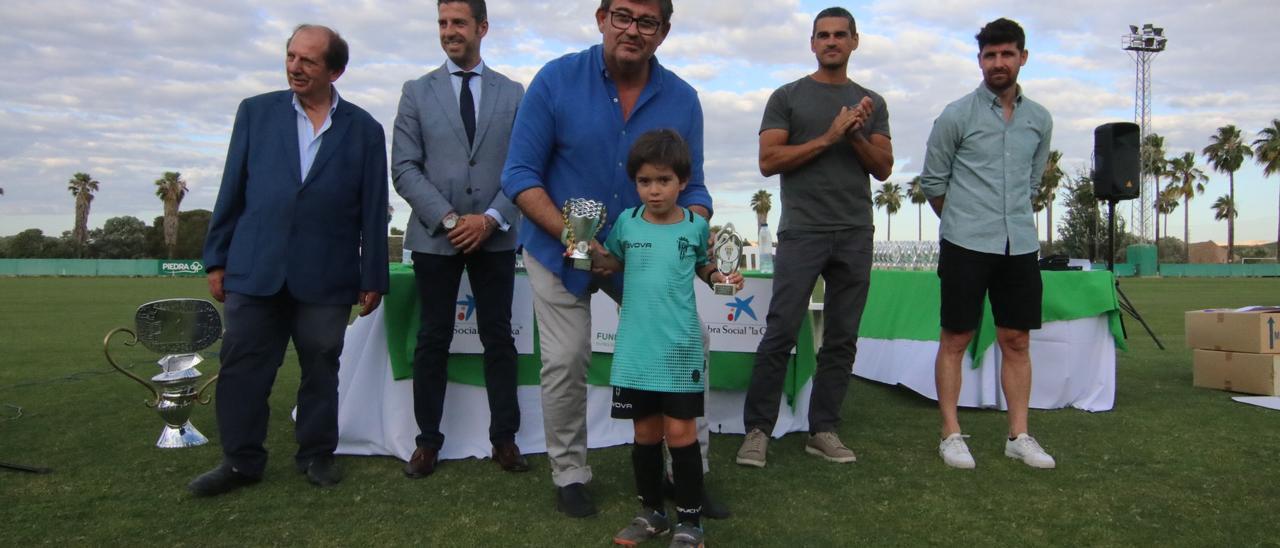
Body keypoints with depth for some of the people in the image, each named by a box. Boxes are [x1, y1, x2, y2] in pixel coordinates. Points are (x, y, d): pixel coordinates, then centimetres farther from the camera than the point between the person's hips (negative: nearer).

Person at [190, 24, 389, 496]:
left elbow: (373, 209, 3)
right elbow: (232, 191, 8)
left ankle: (316, 454, 24)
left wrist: (373, 278, 1)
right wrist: (217, 258, 5)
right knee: (242, 368, 5)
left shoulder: (364, 129, 3)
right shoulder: (255, 112, 8)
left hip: (326, 276, -1)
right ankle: (241, 460, 19)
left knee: (320, 369, 8)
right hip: (254, 270, 1)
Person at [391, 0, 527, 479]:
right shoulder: (417, 92, 6)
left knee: (498, 337, 5)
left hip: (495, 237, 1)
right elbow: (404, 168, 0)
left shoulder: (513, 94, 8)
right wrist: (448, 218, -12)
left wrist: (490, 218, -11)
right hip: (434, 236, 0)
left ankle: (504, 437, 14)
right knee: (434, 339, 5)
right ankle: (428, 440, 15)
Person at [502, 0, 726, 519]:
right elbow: (520, 174, -12)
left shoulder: (682, 99, -6)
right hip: (559, 248, -2)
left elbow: (690, 187, 1)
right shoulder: (556, 80, -13)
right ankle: (569, 476, 22)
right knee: (565, 364, 0)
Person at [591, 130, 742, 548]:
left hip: (680, 349, -2)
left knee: (680, 434, 1)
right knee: (646, 435, 13)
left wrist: (720, 278, -6)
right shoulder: (626, 222, 1)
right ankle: (651, 512, 29)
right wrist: (591, 252, -2)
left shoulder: (696, 225, -2)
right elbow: (614, 262, 17)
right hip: (635, 349, 2)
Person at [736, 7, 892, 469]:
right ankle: (758, 430, 2)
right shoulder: (787, 97, 6)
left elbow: (884, 169, 11)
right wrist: (827, 138, -10)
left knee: (841, 339, 5)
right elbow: (769, 162, -4)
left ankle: (823, 430, 13)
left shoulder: (872, 103, 16)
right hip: (802, 232, -3)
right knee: (780, 334, -7)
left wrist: (857, 136, -7)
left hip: (856, 235, 4)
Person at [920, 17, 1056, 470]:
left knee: (1017, 340, 8)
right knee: (955, 339, 0)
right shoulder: (957, 116, -2)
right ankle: (951, 435, 8)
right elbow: (932, 181, 4)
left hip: (1020, 245, 4)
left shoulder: (1040, 120, 11)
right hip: (966, 245, -4)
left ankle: (1019, 435, 17)